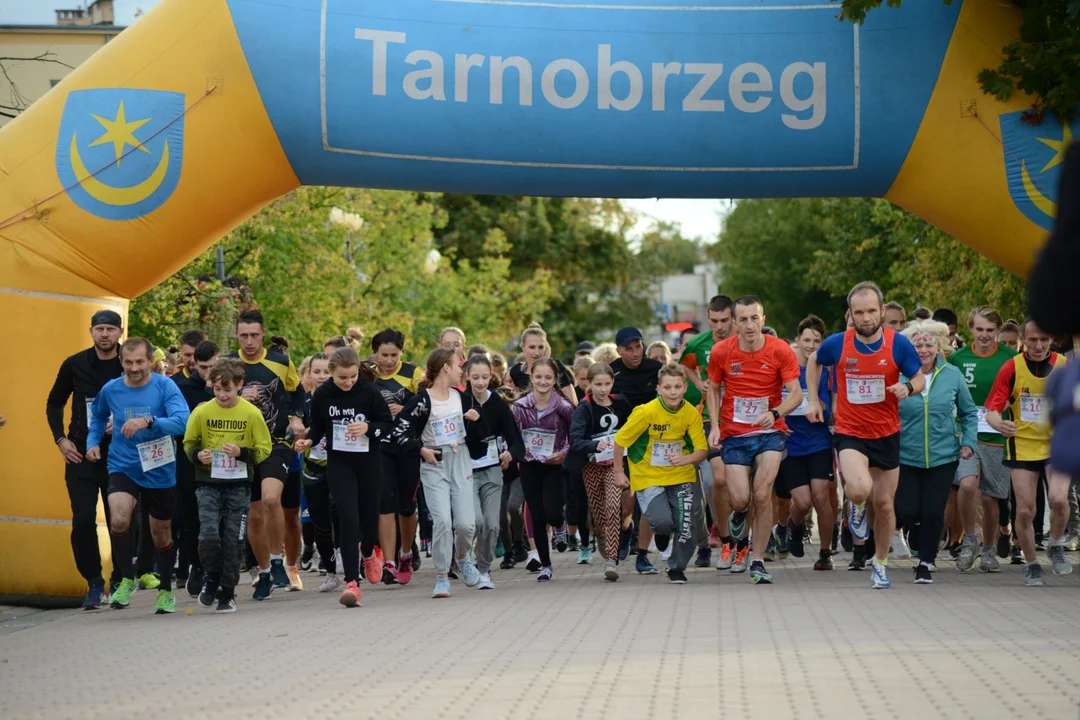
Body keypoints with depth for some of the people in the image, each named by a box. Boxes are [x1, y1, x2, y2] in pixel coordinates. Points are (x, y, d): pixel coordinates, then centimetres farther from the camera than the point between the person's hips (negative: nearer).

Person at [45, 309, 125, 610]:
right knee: (83, 521, -7)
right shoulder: (75, 365, 2)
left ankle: (118, 582, 18)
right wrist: (61, 439, 2)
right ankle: (93, 583, 4)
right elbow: (54, 404, 13)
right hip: (81, 455, 1)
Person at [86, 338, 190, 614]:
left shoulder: (165, 386, -13)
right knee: (119, 519, -25)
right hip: (123, 467, 1)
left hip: (159, 470, -1)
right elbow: (98, 416, 20)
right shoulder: (110, 390, -3)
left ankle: (166, 591, 35)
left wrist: (148, 421, -38)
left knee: (161, 533, 13)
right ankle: (127, 579, -2)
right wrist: (93, 442, 6)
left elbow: (182, 421, -26)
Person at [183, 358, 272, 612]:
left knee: (233, 541, 3)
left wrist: (242, 453, -17)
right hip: (208, 484, 0)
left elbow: (264, 449, 0)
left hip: (239, 486, 0)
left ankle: (227, 592, 18)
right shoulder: (201, 412, -4)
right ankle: (212, 578, 13)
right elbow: (188, 443, 8)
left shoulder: (252, 413, -6)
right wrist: (197, 454, -12)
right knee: (209, 535, -13)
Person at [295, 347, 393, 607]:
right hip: (338, 463, 0)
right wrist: (308, 442, -13)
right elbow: (318, 428, 7)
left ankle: (368, 553, 48)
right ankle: (352, 582, -11)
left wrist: (368, 428, -22)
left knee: (369, 515, 11)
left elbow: (388, 423, -4)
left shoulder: (369, 391, -11)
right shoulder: (321, 395, -7)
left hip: (369, 461, 0)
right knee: (349, 519, -13)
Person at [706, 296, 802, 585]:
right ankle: (739, 517, 31)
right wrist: (715, 424, -3)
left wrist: (775, 414, -27)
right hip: (734, 434, 1)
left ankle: (758, 562, 0)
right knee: (740, 499, -10)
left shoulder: (780, 350, -9)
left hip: (770, 432, -1)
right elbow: (714, 388, 10)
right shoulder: (721, 352, -5)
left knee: (762, 495, -13)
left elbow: (796, 394, -9)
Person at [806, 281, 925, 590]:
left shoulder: (899, 344, -9)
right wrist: (813, 399, 9)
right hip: (849, 433, -2)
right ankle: (856, 508, 12)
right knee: (859, 489, -27)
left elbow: (920, 378, 3)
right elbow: (814, 361, 14)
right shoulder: (836, 344, -8)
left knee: (884, 504, 9)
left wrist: (908, 388, -20)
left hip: (887, 435, 2)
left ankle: (881, 563, 32)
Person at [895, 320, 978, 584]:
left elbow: (968, 412, 11)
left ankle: (926, 563, 16)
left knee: (933, 513, -2)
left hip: (943, 457, 1)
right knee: (906, 512, -3)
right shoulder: (897, 376, -7)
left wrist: (968, 442, 2)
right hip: (906, 458, -1)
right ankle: (923, 542, 31)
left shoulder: (952, 375, -1)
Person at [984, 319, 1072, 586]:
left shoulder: (1064, 366, -5)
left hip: (1058, 444, 0)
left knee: (1059, 499, -21)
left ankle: (1056, 547, 8)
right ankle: (1031, 565, 20)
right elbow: (992, 409, -9)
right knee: (1025, 511, 0)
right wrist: (999, 423, -31)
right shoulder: (1012, 368, -8)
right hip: (1022, 446, 0)